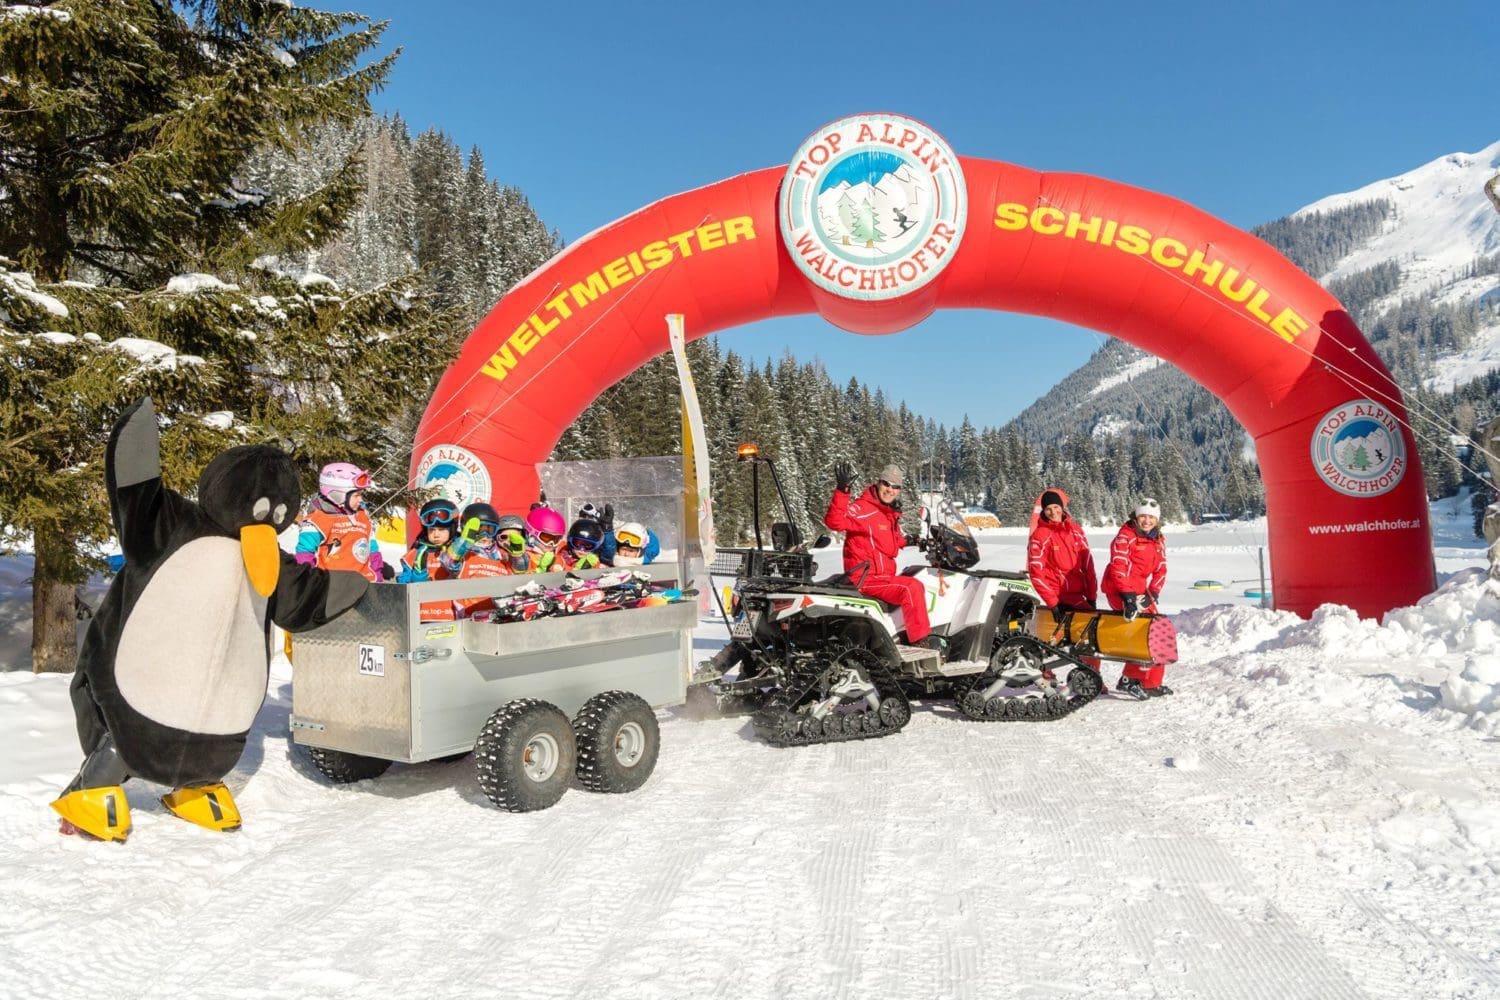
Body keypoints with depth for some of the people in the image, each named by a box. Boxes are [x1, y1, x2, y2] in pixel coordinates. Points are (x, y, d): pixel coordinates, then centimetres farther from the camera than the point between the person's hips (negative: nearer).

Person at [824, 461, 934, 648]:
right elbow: (834, 521, -33)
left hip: (884, 574, 10)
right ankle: (920, 639, -22)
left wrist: (907, 541, 22)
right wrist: (842, 490, -42)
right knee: (911, 587, -26)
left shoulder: (891, 513, 15)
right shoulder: (863, 508, -14)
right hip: (866, 578, -10)